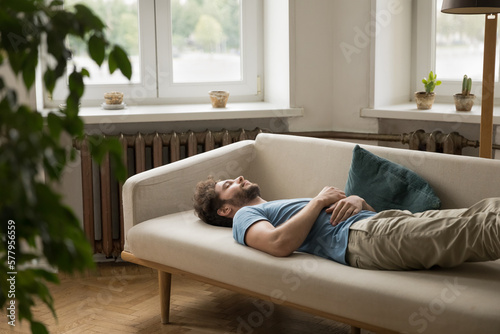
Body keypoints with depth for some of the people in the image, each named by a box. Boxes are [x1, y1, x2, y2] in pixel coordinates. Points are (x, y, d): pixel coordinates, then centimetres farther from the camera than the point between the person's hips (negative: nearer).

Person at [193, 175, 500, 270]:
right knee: (473, 230, -26)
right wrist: (319, 201, 0)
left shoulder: (287, 205, 39)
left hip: (384, 218, 8)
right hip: (361, 236, -8)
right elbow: (280, 244, -12)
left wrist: (357, 199, 6)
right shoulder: (244, 216, 16)